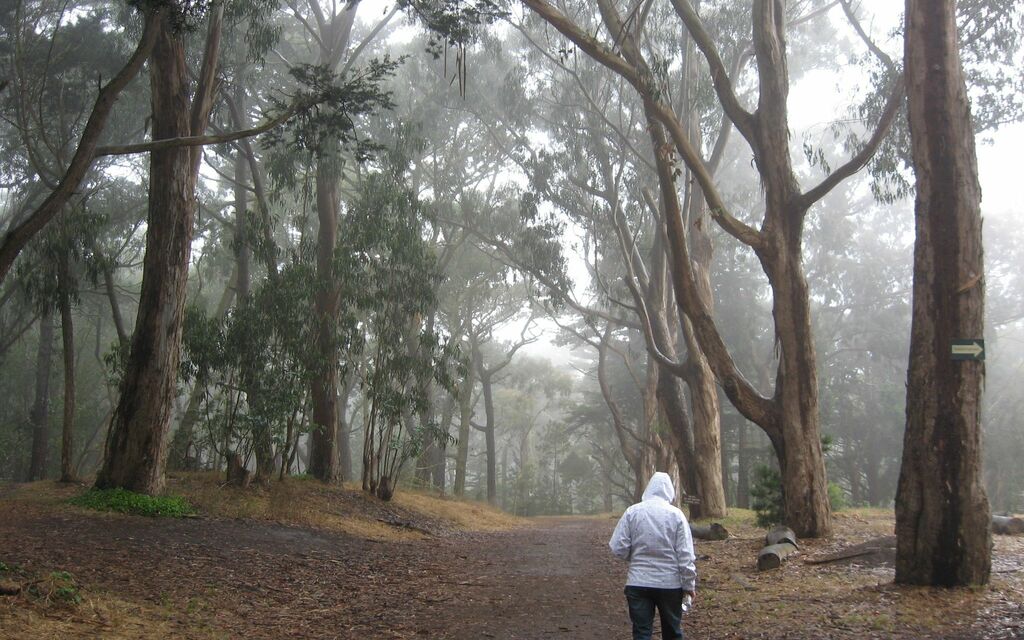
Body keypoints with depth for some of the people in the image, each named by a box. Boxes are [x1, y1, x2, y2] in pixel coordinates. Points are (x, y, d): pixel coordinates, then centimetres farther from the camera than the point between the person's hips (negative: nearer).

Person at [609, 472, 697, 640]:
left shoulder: (632, 512, -4)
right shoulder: (676, 514, -5)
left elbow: (618, 548, -5)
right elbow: (685, 555, -7)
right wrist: (689, 584, 2)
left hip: (638, 583, 0)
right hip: (670, 583, 0)